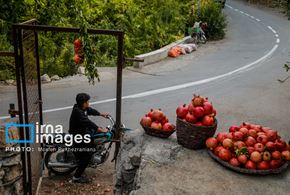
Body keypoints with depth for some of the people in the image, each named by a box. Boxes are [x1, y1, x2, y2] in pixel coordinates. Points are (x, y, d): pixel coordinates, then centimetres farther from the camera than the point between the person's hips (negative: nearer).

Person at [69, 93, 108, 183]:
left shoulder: (83, 108, 1)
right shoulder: (77, 112, -28)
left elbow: (91, 110, 21)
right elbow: (87, 122, -33)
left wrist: (101, 114, 30)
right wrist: (100, 129, -34)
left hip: (83, 131, 10)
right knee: (87, 155, -9)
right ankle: (76, 177, 2)